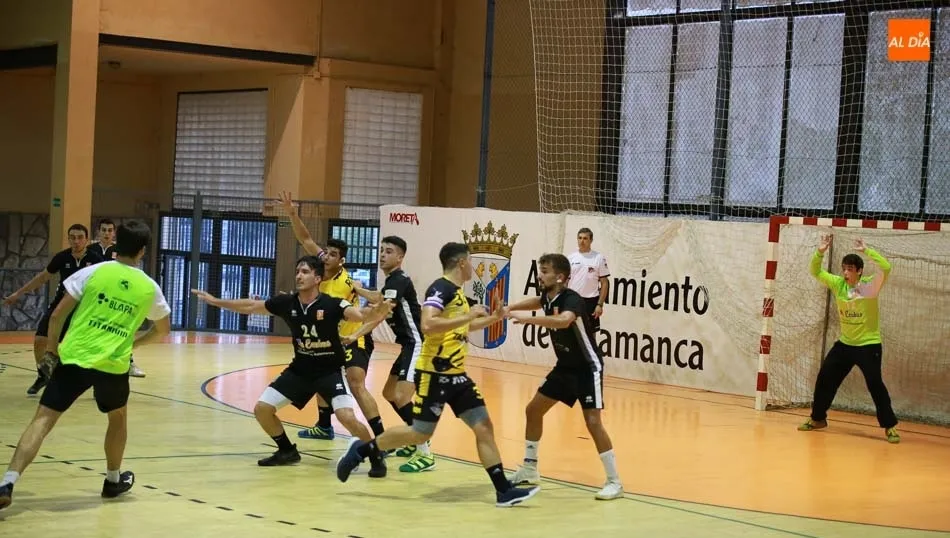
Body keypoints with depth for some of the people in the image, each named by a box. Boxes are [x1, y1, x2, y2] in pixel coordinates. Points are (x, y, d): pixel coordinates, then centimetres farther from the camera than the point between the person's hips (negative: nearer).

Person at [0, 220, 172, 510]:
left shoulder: (93, 272, 1)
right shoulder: (149, 288, 7)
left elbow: (57, 315, 0)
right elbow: (163, 329, 24)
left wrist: (50, 351, 12)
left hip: (74, 358, -1)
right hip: (113, 365, 1)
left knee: (43, 420, -3)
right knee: (118, 417, 29)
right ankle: (114, 480, 40)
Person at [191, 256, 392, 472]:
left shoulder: (332, 305, -22)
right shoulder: (286, 302, -9)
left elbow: (359, 314, -38)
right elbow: (250, 307, 4)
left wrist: (375, 312, -60)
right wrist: (215, 301, 6)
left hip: (331, 371, -5)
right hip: (300, 369, 5)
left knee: (347, 417, -25)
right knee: (262, 408, -1)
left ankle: (376, 457, -2)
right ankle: (287, 451, 23)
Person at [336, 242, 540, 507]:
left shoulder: (457, 292, 14)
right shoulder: (441, 289, -14)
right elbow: (427, 325, -30)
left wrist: (494, 318, 23)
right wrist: (468, 316, -25)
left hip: (456, 374, 9)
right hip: (434, 374, -9)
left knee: (484, 427, 2)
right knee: (420, 433, -3)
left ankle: (504, 490, 3)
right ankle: (361, 450, 14)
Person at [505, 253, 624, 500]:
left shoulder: (571, 299, -27)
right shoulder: (549, 297, -3)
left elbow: (564, 321, -51)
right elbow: (538, 302, 25)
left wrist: (527, 318, -51)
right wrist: (510, 308, 13)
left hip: (587, 367, -9)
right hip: (565, 366, 9)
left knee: (593, 422, -17)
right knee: (533, 410, 10)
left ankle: (614, 482, -9)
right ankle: (530, 470, 23)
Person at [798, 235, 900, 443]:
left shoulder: (870, 286, -15)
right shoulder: (837, 284, -2)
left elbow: (886, 268, -31)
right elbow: (815, 271, 1)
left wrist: (866, 250, -34)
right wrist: (820, 252, -15)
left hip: (869, 344, -5)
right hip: (845, 343, 5)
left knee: (875, 384, -14)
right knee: (825, 378, 8)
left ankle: (889, 426, -3)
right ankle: (818, 418, 26)